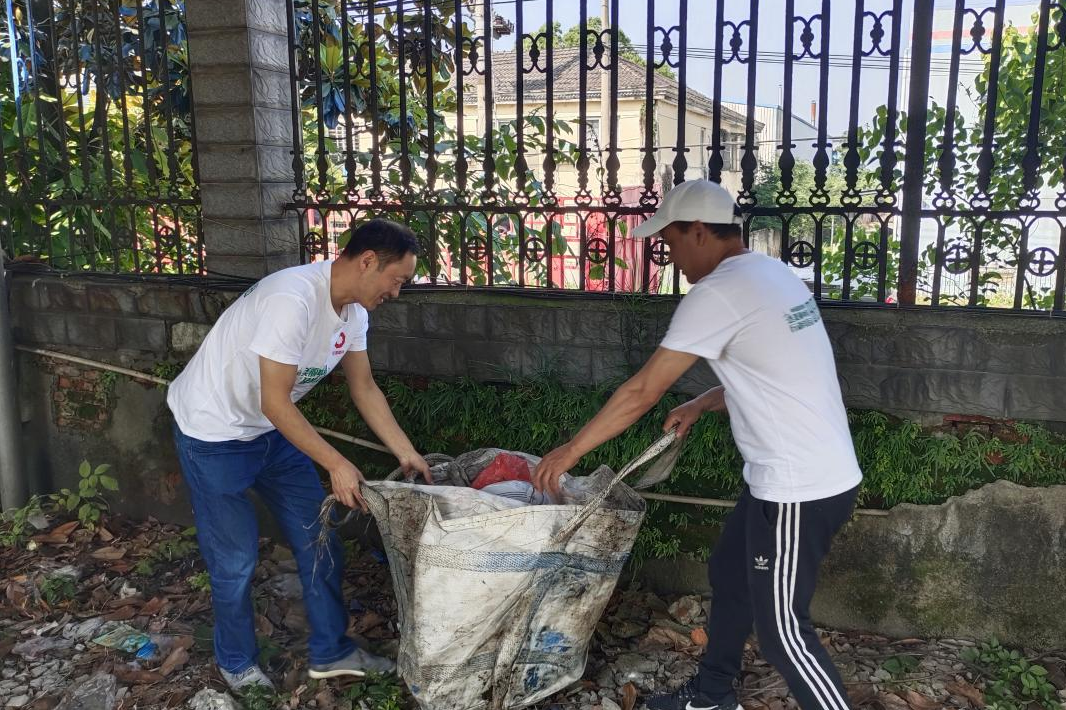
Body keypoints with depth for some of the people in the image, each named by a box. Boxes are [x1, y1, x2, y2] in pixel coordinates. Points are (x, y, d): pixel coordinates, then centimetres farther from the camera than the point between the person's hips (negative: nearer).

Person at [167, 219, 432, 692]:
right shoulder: (292, 300, -33)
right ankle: (237, 664, 27)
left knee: (318, 539, 9)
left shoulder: (354, 309, -5)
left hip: (272, 430, 8)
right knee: (235, 559, 3)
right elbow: (274, 403, -30)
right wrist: (336, 464, -26)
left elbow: (364, 387, 3)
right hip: (213, 433, -8)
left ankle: (331, 652, 24)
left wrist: (407, 454, 0)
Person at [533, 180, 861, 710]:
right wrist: (703, 405, 11)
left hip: (799, 489, -10)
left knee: (781, 629, 3)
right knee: (728, 575, 22)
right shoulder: (773, 273, 9)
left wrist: (569, 452, -8)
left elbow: (642, 392, -17)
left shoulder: (718, 292, -20)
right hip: (815, 473, 10)